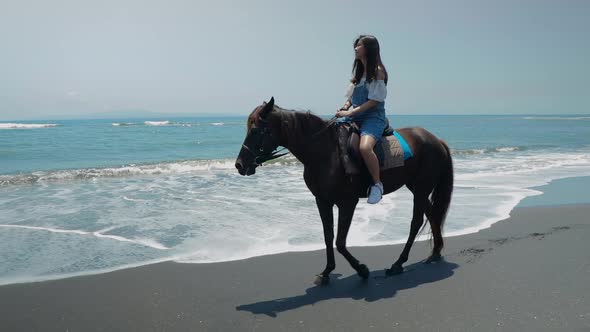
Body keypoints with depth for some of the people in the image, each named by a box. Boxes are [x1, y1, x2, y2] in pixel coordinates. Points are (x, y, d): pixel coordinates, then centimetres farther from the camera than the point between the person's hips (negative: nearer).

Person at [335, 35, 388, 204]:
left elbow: (374, 101, -14)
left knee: (364, 147, -35)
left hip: (373, 117, -9)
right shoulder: (358, 71, 17)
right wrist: (344, 108, -2)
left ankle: (377, 184, -17)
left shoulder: (378, 71, -7)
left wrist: (350, 113, -19)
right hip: (355, 117, 9)